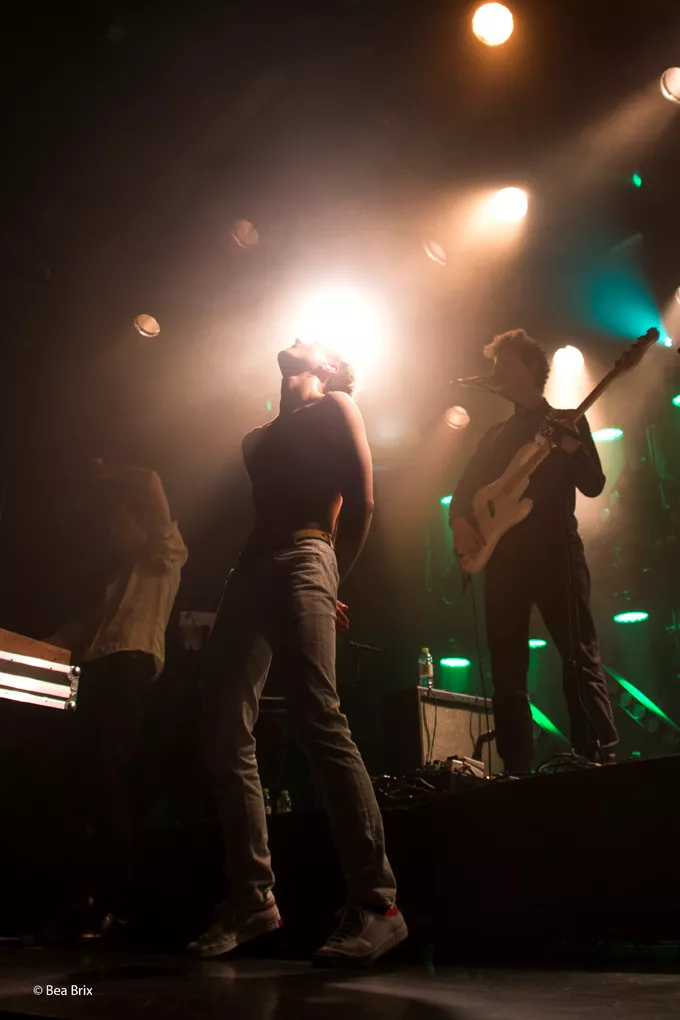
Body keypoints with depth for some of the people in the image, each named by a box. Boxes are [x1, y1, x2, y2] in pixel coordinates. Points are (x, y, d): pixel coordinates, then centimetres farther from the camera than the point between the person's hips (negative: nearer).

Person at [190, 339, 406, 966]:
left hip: (302, 560, -7)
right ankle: (252, 897, 4)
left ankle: (376, 903, -21)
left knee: (317, 718, -23)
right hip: (251, 572, 8)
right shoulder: (261, 438, 32)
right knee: (226, 735, -3)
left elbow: (362, 501, 2)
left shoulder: (335, 407, 12)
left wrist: (334, 576, 2)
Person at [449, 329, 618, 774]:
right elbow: (465, 490, 18)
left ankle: (602, 761, -5)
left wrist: (571, 445, -18)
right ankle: (518, 772, 7)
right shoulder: (495, 435, 22)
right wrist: (460, 522, -3)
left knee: (581, 659, -9)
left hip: (555, 550, -4)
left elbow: (594, 484, -1)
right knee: (507, 673, 2)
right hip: (503, 558, 4)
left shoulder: (568, 421, 10)